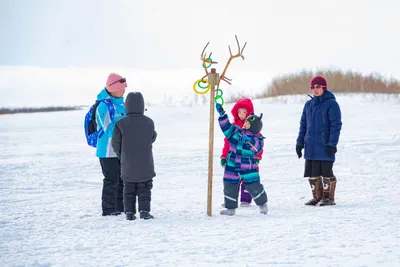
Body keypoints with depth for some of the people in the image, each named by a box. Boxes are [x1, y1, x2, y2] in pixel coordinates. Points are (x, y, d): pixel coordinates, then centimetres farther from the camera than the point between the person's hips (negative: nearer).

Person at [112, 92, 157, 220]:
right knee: (144, 189, 8)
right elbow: (152, 138, 7)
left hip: (128, 165, 0)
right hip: (145, 165, 0)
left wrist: (120, 155, 10)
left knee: (129, 190, 12)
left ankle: (129, 212, 9)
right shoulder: (149, 122, -8)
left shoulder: (121, 124, -12)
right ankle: (144, 210, -2)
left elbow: (116, 143, -7)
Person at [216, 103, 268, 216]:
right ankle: (230, 208, 15)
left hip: (248, 168, -3)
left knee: (254, 186, -2)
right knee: (230, 186, 4)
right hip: (232, 167, 3)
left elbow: (257, 147, -19)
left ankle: (262, 203, 22)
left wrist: (249, 140, -33)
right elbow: (226, 126, 6)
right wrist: (222, 113, -3)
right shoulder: (235, 132, 7)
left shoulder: (257, 139, -2)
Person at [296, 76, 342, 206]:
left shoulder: (331, 104, -5)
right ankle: (317, 196, 17)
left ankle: (328, 197, 9)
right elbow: (303, 125, 17)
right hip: (310, 146, 6)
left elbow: (336, 125, -9)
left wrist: (332, 144, -15)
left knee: (326, 172, -1)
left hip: (324, 146, -5)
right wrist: (299, 143, 11)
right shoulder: (308, 105, 13)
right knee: (312, 173, 6)